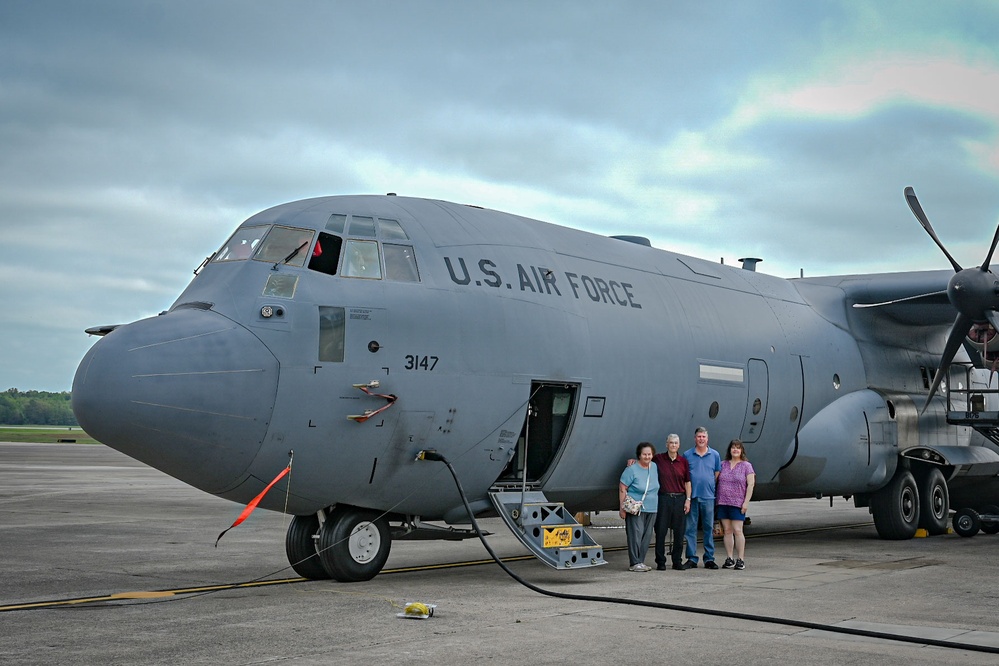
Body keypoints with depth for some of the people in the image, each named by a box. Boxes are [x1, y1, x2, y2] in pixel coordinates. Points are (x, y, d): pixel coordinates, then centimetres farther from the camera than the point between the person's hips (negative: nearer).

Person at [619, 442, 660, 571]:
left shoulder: (655, 467, 9)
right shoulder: (632, 469, -10)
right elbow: (622, 489, -10)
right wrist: (622, 508, -14)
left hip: (651, 509, 6)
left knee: (647, 536, 6)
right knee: (636, 534, -10)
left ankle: (641, 561, 13)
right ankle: (634, 563, -7)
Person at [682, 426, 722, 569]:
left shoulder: (715, 455, 9)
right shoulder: (687, 455, 6)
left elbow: (717, 475, 12)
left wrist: (711, 487, 1)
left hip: (708, 497, 0)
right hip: (691, 496, 0)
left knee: (709, 528, 3)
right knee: (690, 528, 1)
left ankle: (709, 559, 8)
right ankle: (691, 559, 6)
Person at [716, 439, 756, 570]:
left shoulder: (746, 465, 2)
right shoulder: (723, 465, 12)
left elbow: (751, 484, -3)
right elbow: (717, 481, 15)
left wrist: (746, 502, -10)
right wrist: (717, 500, 8)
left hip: (738, 504, -4)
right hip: (723, 503, 4)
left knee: (737, 531, -7)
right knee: (727, 530, 5)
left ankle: (740, 560, -2)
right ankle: (729, 559, 10)